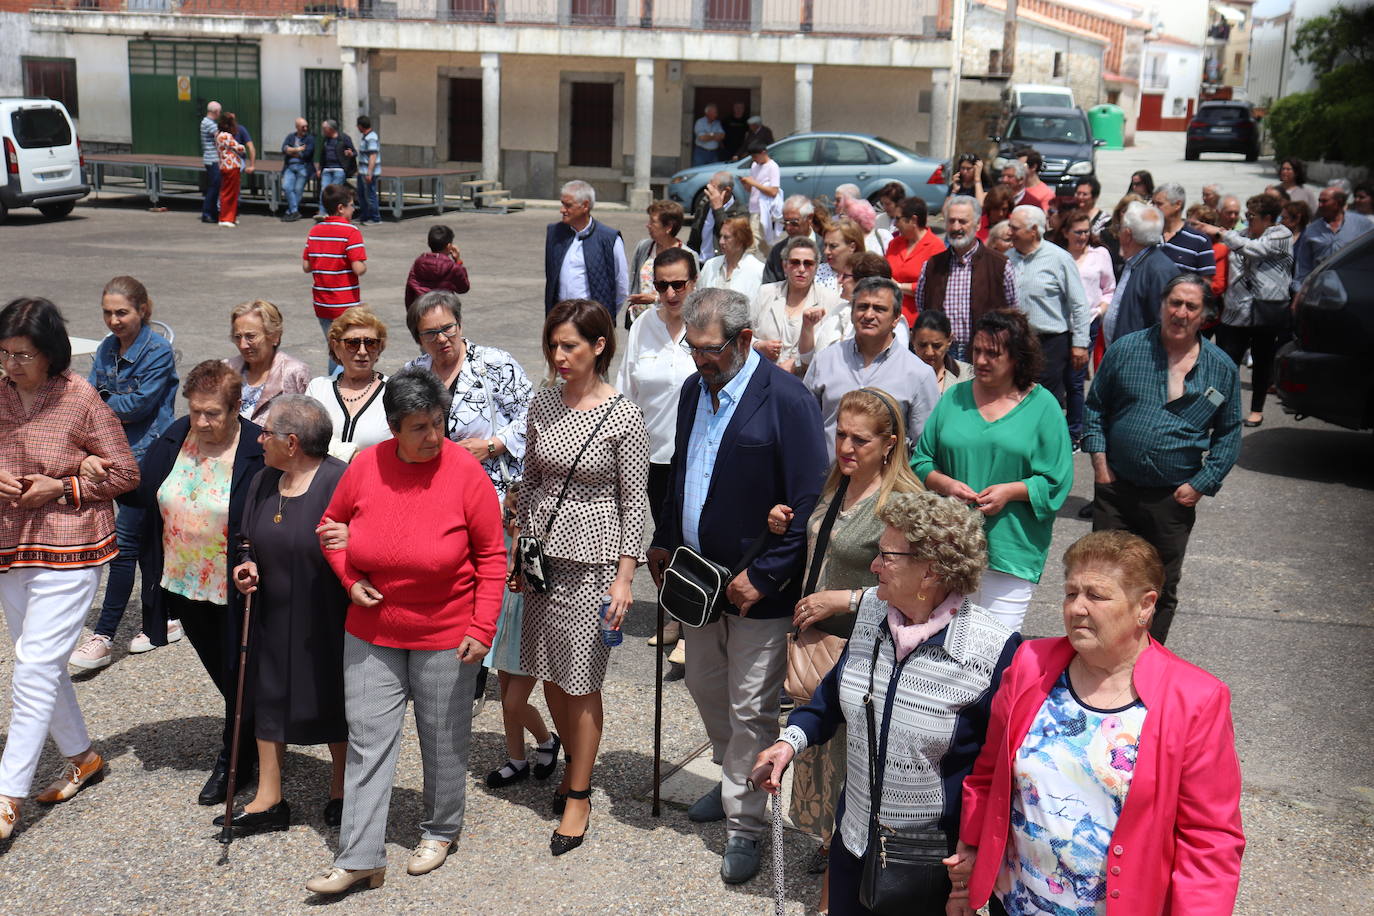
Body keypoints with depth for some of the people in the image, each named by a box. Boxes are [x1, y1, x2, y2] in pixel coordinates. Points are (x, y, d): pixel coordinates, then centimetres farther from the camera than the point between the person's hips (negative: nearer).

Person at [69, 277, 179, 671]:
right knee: (147, 541, 13)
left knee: (125, 540, -9)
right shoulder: (107, 350, 11)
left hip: (148, 455, -7)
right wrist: (116, 411, -13)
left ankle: (103, 637, -6)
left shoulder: (158, 351, -11)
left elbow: (141, 403, -15)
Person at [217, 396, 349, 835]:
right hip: (273, 619, 7)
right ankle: (268, 800, 24)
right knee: (269, 697, 11)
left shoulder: (339, 481, -17)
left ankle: (340, 791, 30)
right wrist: (245, 564, -1)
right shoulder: (263, 482, 6)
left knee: (334, 702, 9)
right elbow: (247, 539, 17)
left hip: (326, 621, -6)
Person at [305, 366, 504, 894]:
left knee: (443, 739, 13)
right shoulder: (365, 466, -7)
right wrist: (350, 580, -5)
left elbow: (492, 556, -9)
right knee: (367, 740, 5)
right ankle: (360, 858, 13)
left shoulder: (466, 472, -15)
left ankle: (440, 831, 36)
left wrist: (482, 630, -13)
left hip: (445, 635, -2)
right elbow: (332, 526, 10)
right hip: (371, 633, 3)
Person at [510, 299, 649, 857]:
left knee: (580, 682, 3)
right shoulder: (543, 404, 4)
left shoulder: (624, 416, -11)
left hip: (592, 558, -5)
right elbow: (530, 482, 12)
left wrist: (624, 578, -11)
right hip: (544, 554, 5)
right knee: (549, 674, 13)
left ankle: (579, 795, 18)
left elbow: (634, 503, -8)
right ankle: (575, 763, 36)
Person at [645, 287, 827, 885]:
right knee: (705, 685, 21)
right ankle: (731, 779, 44)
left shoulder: (787, 399, -17)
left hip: (758, 587, -7)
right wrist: (664, 542, 15)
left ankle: (744, 825, 18)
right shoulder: (694, 390, 7)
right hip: (698, 574, 8)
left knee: (750, 709, 3)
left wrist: (764, 575, -18)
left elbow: (811, 503, -18)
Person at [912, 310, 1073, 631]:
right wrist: (945, 484, -9)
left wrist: (1011, 491, -16)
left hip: (1012, 549, -3)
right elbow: (921, 460, 11)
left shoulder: (1042, 406, 1)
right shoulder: (955, 398, 10)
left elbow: (1057, 480, -1)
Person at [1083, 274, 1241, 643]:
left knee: (1162, 589, 11)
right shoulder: (1125, 350, 1)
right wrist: (1099, 461, -2)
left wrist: (1201, 484, -3)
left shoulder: (1222, 369, 1)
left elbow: (1228, 434, 8)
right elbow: (1095, 408, 9)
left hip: (1174, 499, 0)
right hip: (1115, 489, 0)